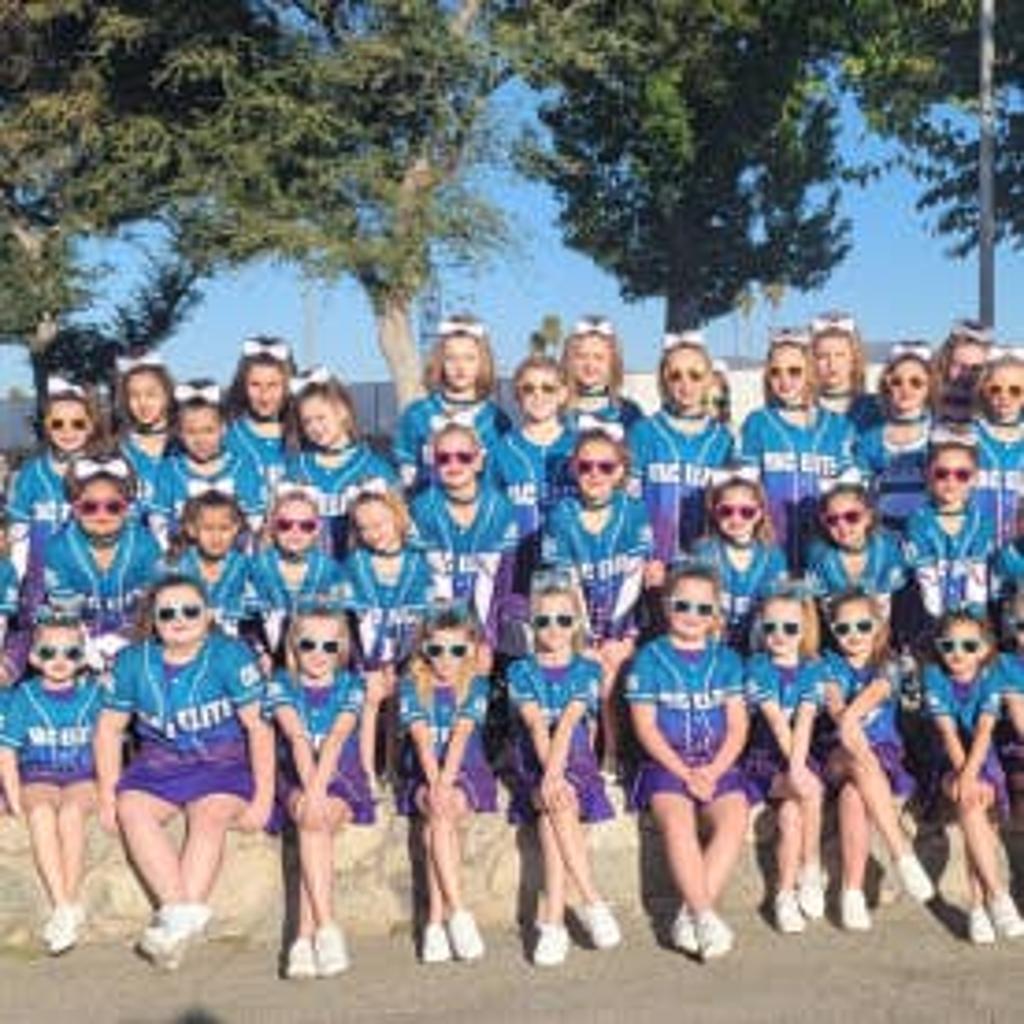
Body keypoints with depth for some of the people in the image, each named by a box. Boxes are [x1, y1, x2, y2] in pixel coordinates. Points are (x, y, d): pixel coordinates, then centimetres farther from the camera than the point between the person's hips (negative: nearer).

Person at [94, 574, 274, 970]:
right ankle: (179, 909, -32)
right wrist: (108, 795, -1)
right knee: (131, 809, -25)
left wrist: (263, 798, -13)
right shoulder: (133, 661, 4)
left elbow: (259, 726, -9)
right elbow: (110, 728, 9)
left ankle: (181, 920, -35)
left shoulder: (230, 656, -7)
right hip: (160, 761, 4)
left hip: (223, 761, -3)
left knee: (210, 816, -32)